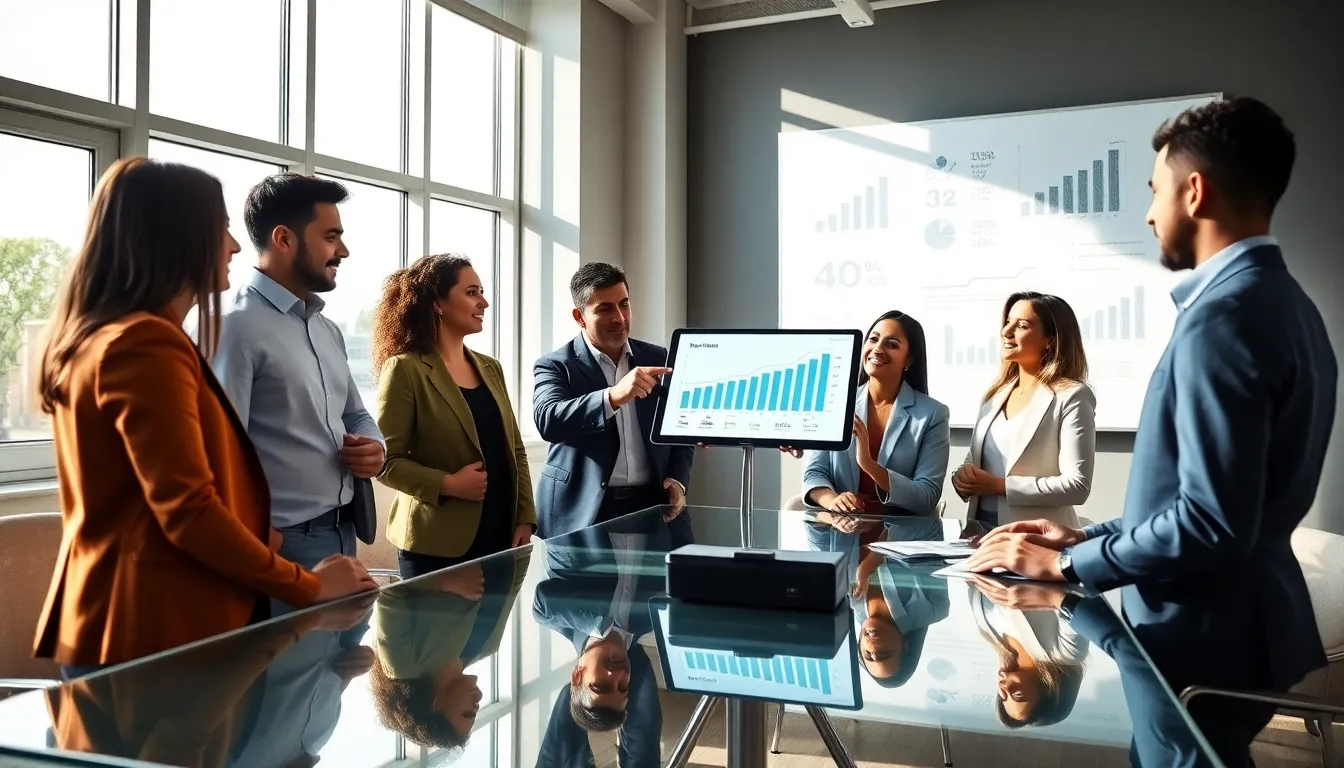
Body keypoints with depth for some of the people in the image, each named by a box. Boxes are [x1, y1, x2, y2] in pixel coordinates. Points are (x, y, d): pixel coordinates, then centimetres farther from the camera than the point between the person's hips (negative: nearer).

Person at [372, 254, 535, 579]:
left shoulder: (490, 368, 12)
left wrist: (524, 518, 4)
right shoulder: (405, 369, -8)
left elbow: (514, 450, 13)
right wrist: (448, 484, -21)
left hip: (499, 535, 6)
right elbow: (385, 461, -10)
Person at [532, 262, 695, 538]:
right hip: (583, 513, -3)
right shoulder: (554, 366, -1)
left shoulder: (660, 360, 10)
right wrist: (613, 397, -33)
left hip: (654, 508, 3)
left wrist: (677, 480, -1)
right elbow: (548, 420, -20)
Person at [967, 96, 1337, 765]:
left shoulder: (1223, 315, -23)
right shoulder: (1282, 303, 9)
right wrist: (1089, 537, 10)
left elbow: (1213, 521, -27)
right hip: (1238, 619, 9)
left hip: (1205, 637, -9)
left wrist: (1068, 564, -16)